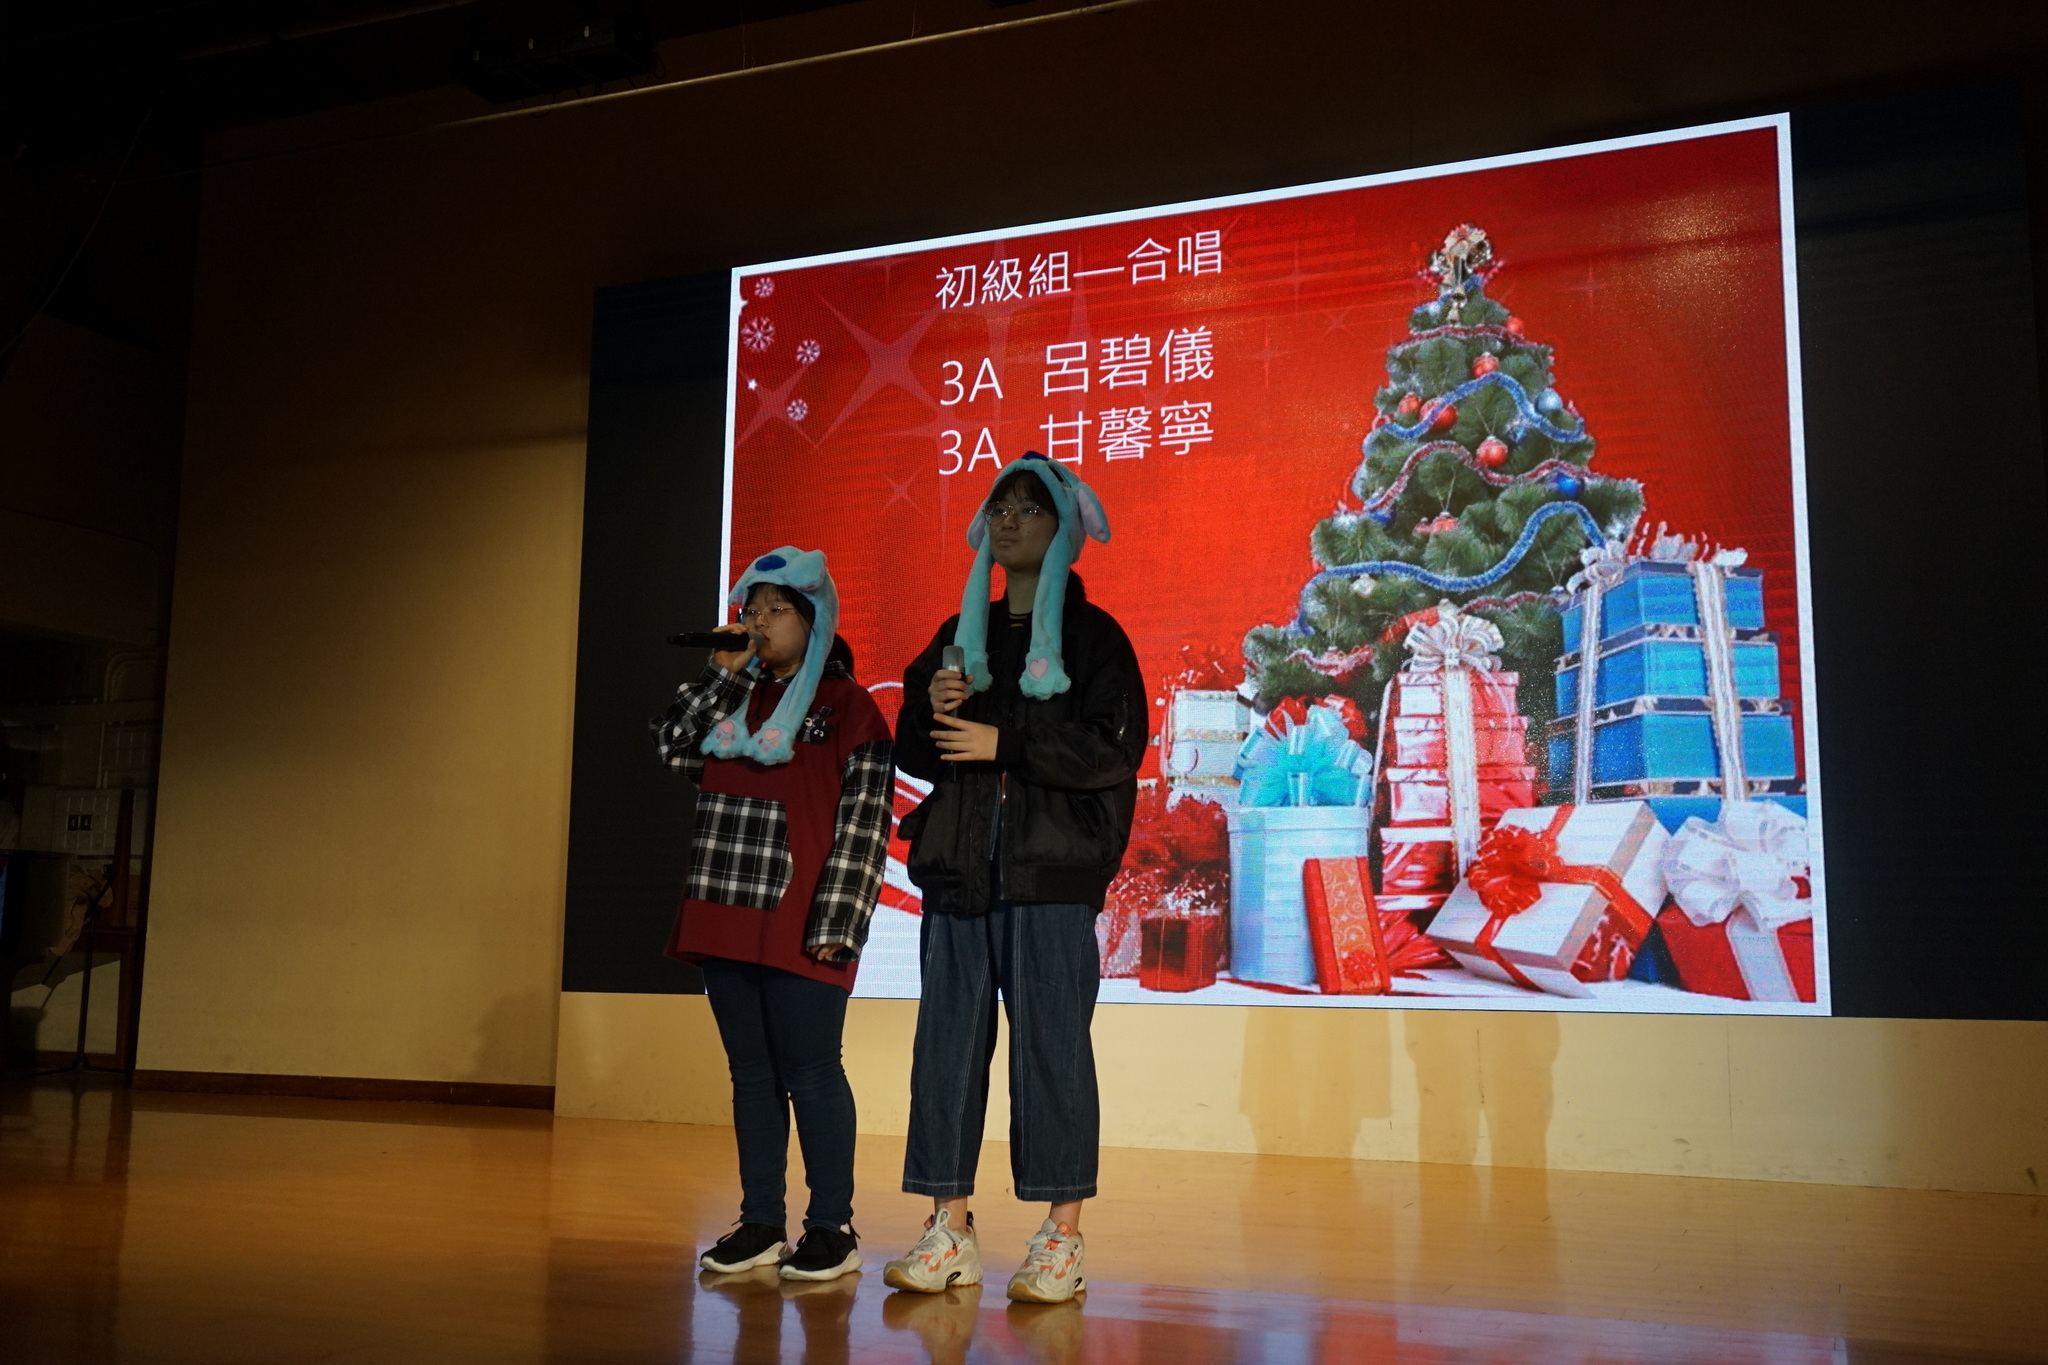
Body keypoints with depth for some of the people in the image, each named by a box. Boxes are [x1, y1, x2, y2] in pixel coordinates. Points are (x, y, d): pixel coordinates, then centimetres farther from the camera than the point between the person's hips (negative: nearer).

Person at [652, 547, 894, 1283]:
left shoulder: (847, 706, -3)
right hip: (726, 919, 6)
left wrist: (833, 924, -15)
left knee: (811, 1074, -1)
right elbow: (672, 747, 5)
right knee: (751, 1075, 12)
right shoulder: (732, 699, 17)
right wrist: (722, 674, 0)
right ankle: (759, 1224, 20)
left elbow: (864, 821, -8)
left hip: (799, 928, -6)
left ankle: (832, 1228, 9)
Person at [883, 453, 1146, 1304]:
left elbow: (1115, 747, -10)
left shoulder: (1091, 634, 3)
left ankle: (1061, 1238, 4)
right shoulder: (959, 636, 18)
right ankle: (949, 1233, 12)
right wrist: (932, 709, -5)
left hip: (1050, 871, -5)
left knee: (1051, 1041, -4)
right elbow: (914, 752, 16)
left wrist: (1003, 740, -13)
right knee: (948, 1040, 4)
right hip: (959, 865, 5)